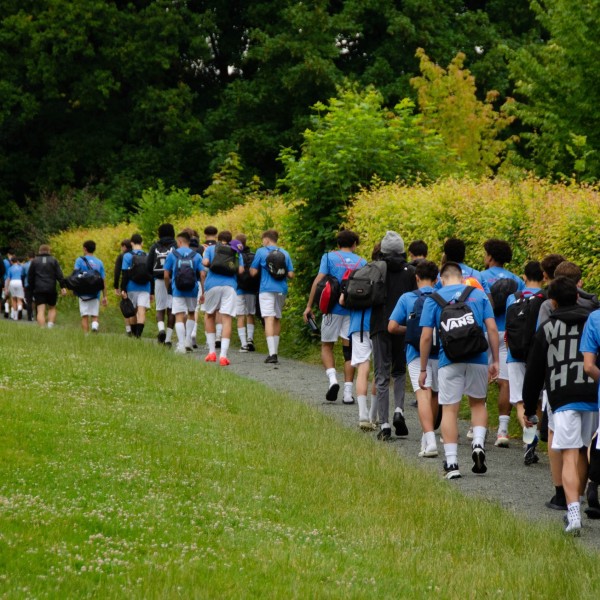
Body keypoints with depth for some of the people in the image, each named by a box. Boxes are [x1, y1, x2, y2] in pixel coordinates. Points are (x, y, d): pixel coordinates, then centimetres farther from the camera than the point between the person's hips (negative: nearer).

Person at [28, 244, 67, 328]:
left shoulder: (34, 261, 10)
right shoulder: (53, 261, 7)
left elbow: (30, 277, 13)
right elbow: (59, 275, -3)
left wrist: (32, 289, 21)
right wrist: (63, 287, -7)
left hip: (39, 289, 0)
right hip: (51, 289, 0)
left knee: (40, 311, -5)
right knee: (52, 308, 18)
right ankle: (50, 325, -1)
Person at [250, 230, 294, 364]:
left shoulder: (261, 252, -2)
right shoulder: (285, 253, 8)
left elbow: (253, 272, -1)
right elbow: (291, 275, 5)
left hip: (267, 289, -4)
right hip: (281, 290, 4)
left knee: (269, 319, -11)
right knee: (277, 319, 17)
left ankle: (272, 354, -23)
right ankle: (275, 351, 23)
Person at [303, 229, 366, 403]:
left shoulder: (329, 257, 1)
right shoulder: (362, 262, 6)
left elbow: (318, 281, -6)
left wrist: (309, 306, -4)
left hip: (333, 309, -1)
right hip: (353, 311, 1)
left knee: (327, 346, 13)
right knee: (349, 350, 7)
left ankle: (332, 378, -11)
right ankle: (348, 392, 2)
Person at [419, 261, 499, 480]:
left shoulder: (433, 299, 5)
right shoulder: (479, 295, 8)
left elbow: (426, 337, 1)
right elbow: (492, 329, 2)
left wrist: (423, 369, 7)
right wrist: (495, 361, 7)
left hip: (449, 361, -1)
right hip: (478, 359, 1)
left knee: (449, 410, 4)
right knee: (478, 403, 21)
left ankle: (451, 462, 0)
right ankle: (478, 444, 0)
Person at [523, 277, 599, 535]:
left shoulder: (546, 329, 12)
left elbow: (533, 373, 13)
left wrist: (529, 409, 20)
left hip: (563, 397, -2)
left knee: (570, 455, -7)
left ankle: (573, 513, -24)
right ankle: (575, 505, 26)